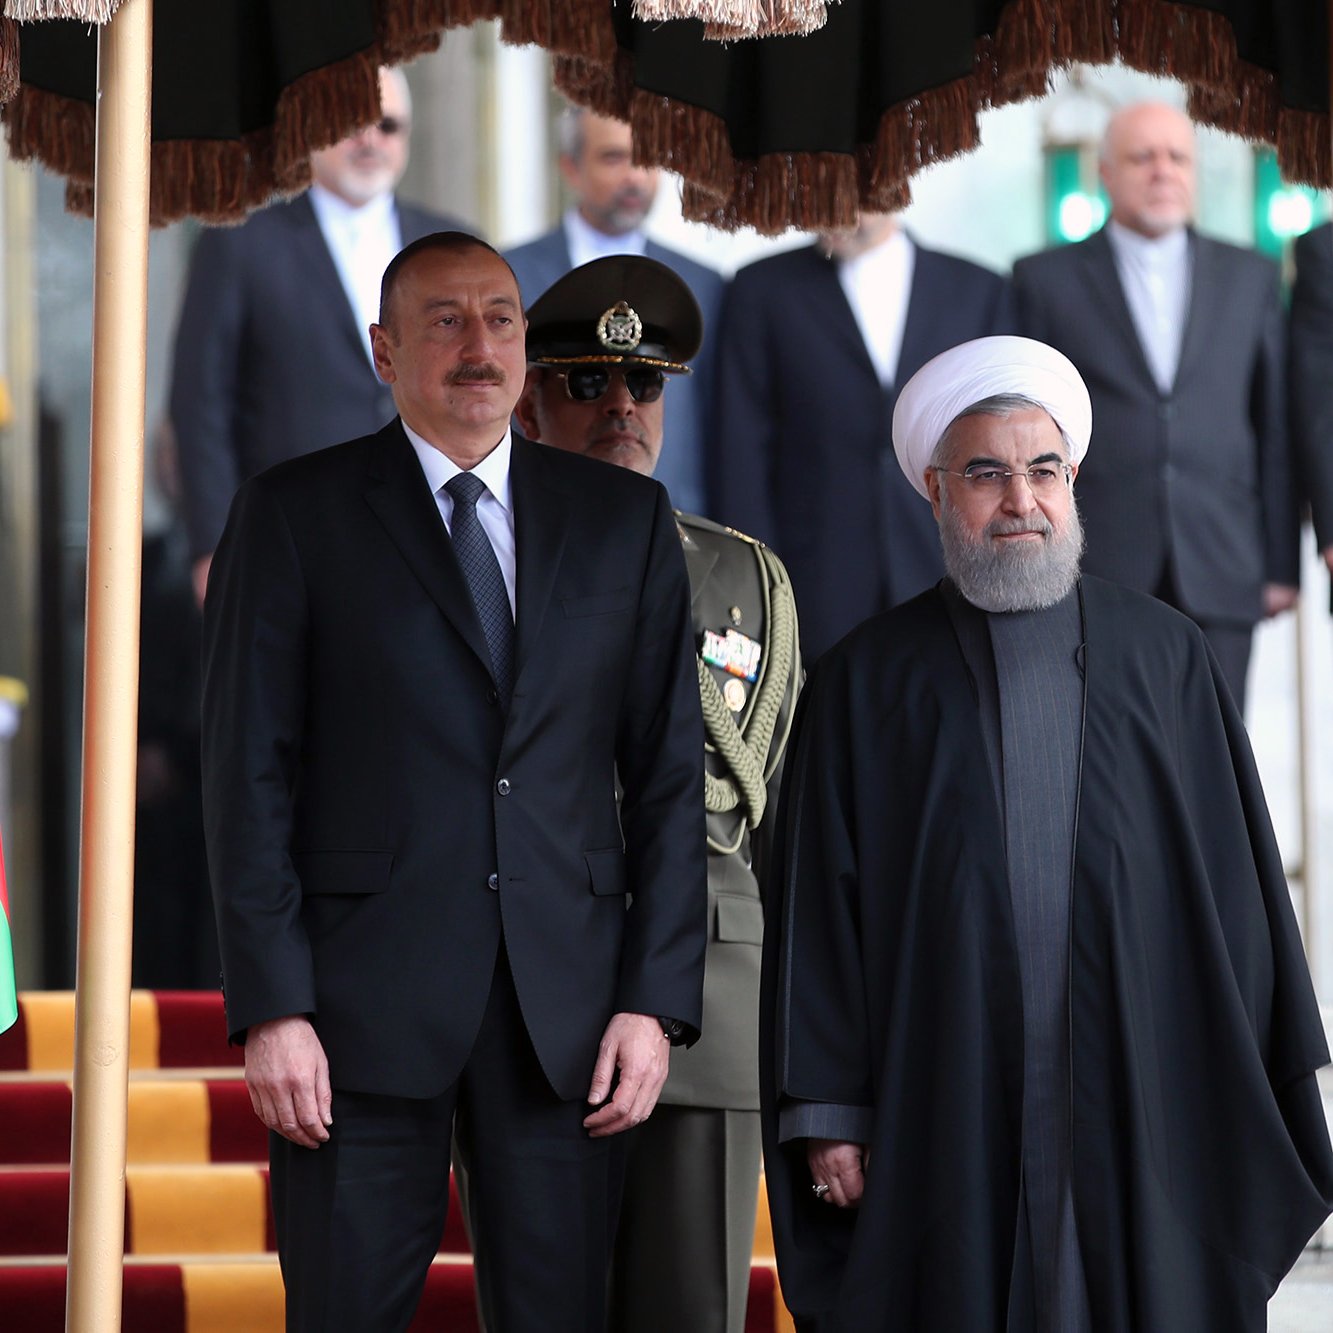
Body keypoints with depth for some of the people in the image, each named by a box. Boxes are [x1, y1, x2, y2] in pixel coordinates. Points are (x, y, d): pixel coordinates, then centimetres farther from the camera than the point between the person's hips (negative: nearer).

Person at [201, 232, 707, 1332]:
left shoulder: (625, 520, 12)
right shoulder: (293, 515, 4)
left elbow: (669, 773, 10)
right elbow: (250, 775, 0)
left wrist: (656, 999, 1)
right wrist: (271, 1007, -9)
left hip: (567, 1000, 2)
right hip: (363, 997, -2)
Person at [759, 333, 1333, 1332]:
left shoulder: (1167, 656, 9)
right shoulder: (866, 681, 7)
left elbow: (1236, 874, 7)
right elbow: (819, 909, 4)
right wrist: (824, 1110, -3)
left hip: (1146, 1107, 1)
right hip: (942, 1127, -1)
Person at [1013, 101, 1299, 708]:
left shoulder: (1250, 278, 13)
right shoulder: (1046, 281, 7)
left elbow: (1275, 428, 11)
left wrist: (1282, 565, 7)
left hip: (1217, 580, 2)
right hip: (1094, 579, -2)